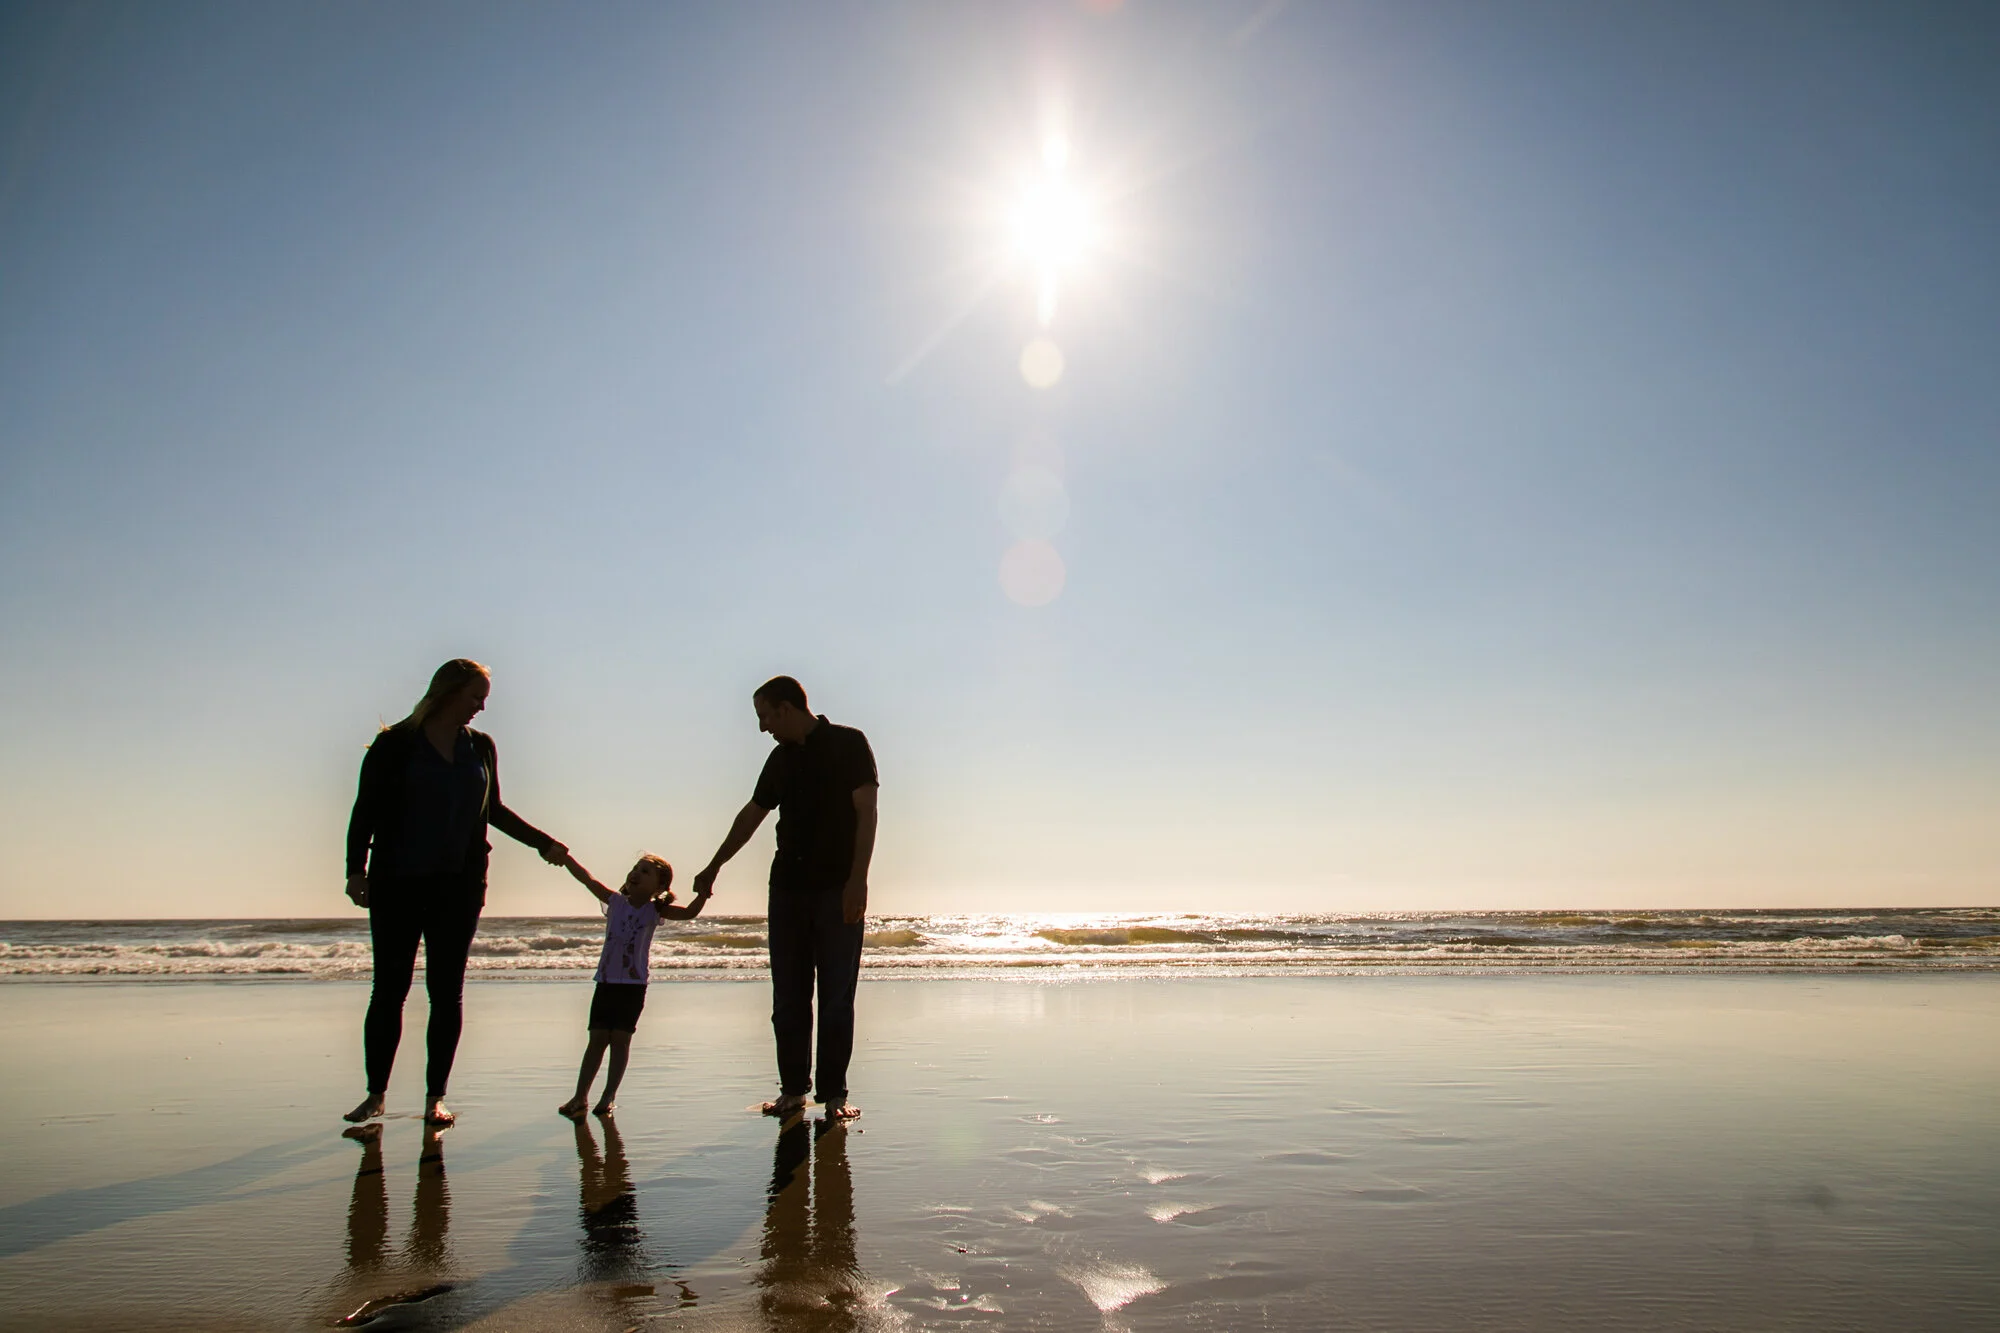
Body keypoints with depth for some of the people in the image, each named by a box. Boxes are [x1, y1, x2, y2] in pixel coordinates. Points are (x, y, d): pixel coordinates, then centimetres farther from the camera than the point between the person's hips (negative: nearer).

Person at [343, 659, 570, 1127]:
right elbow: (366, 810, 0)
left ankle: (435, 1097, 10)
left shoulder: (481, 747, 10)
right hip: (397, 883, -2)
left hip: (460, 884, 3)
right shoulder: (395, 744, 0)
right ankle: (376, 1094, 16)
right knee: (389, 988, 2)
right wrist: (356, 868, -11)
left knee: (447, 990, 2)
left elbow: (493, 809, 21)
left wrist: (544, 843, 22)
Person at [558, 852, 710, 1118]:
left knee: (620, 1038, 1)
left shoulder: (655, 910, -2)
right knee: (597, 1037, 4)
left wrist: (704, 891, -29)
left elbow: (689, 913, -12)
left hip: (633, 984, -2)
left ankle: (609, 1096, 9)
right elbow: (586, 878, 4)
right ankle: (580, 1096, 10)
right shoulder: (615, 901, 4)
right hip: (605, 982, 2)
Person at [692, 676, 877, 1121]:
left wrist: (858, 879, -18)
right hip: (787, 888, 6)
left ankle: (834, 1094, 6)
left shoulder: (849, 744, -3)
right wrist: (714, 867, 30)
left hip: (837, 889, -5)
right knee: (787, 998, 6)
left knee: (836, 998, -2)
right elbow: (752, 815, 25)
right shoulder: (781, 759, 14)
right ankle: (793, 1089, 15)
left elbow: (866, 811, -10)